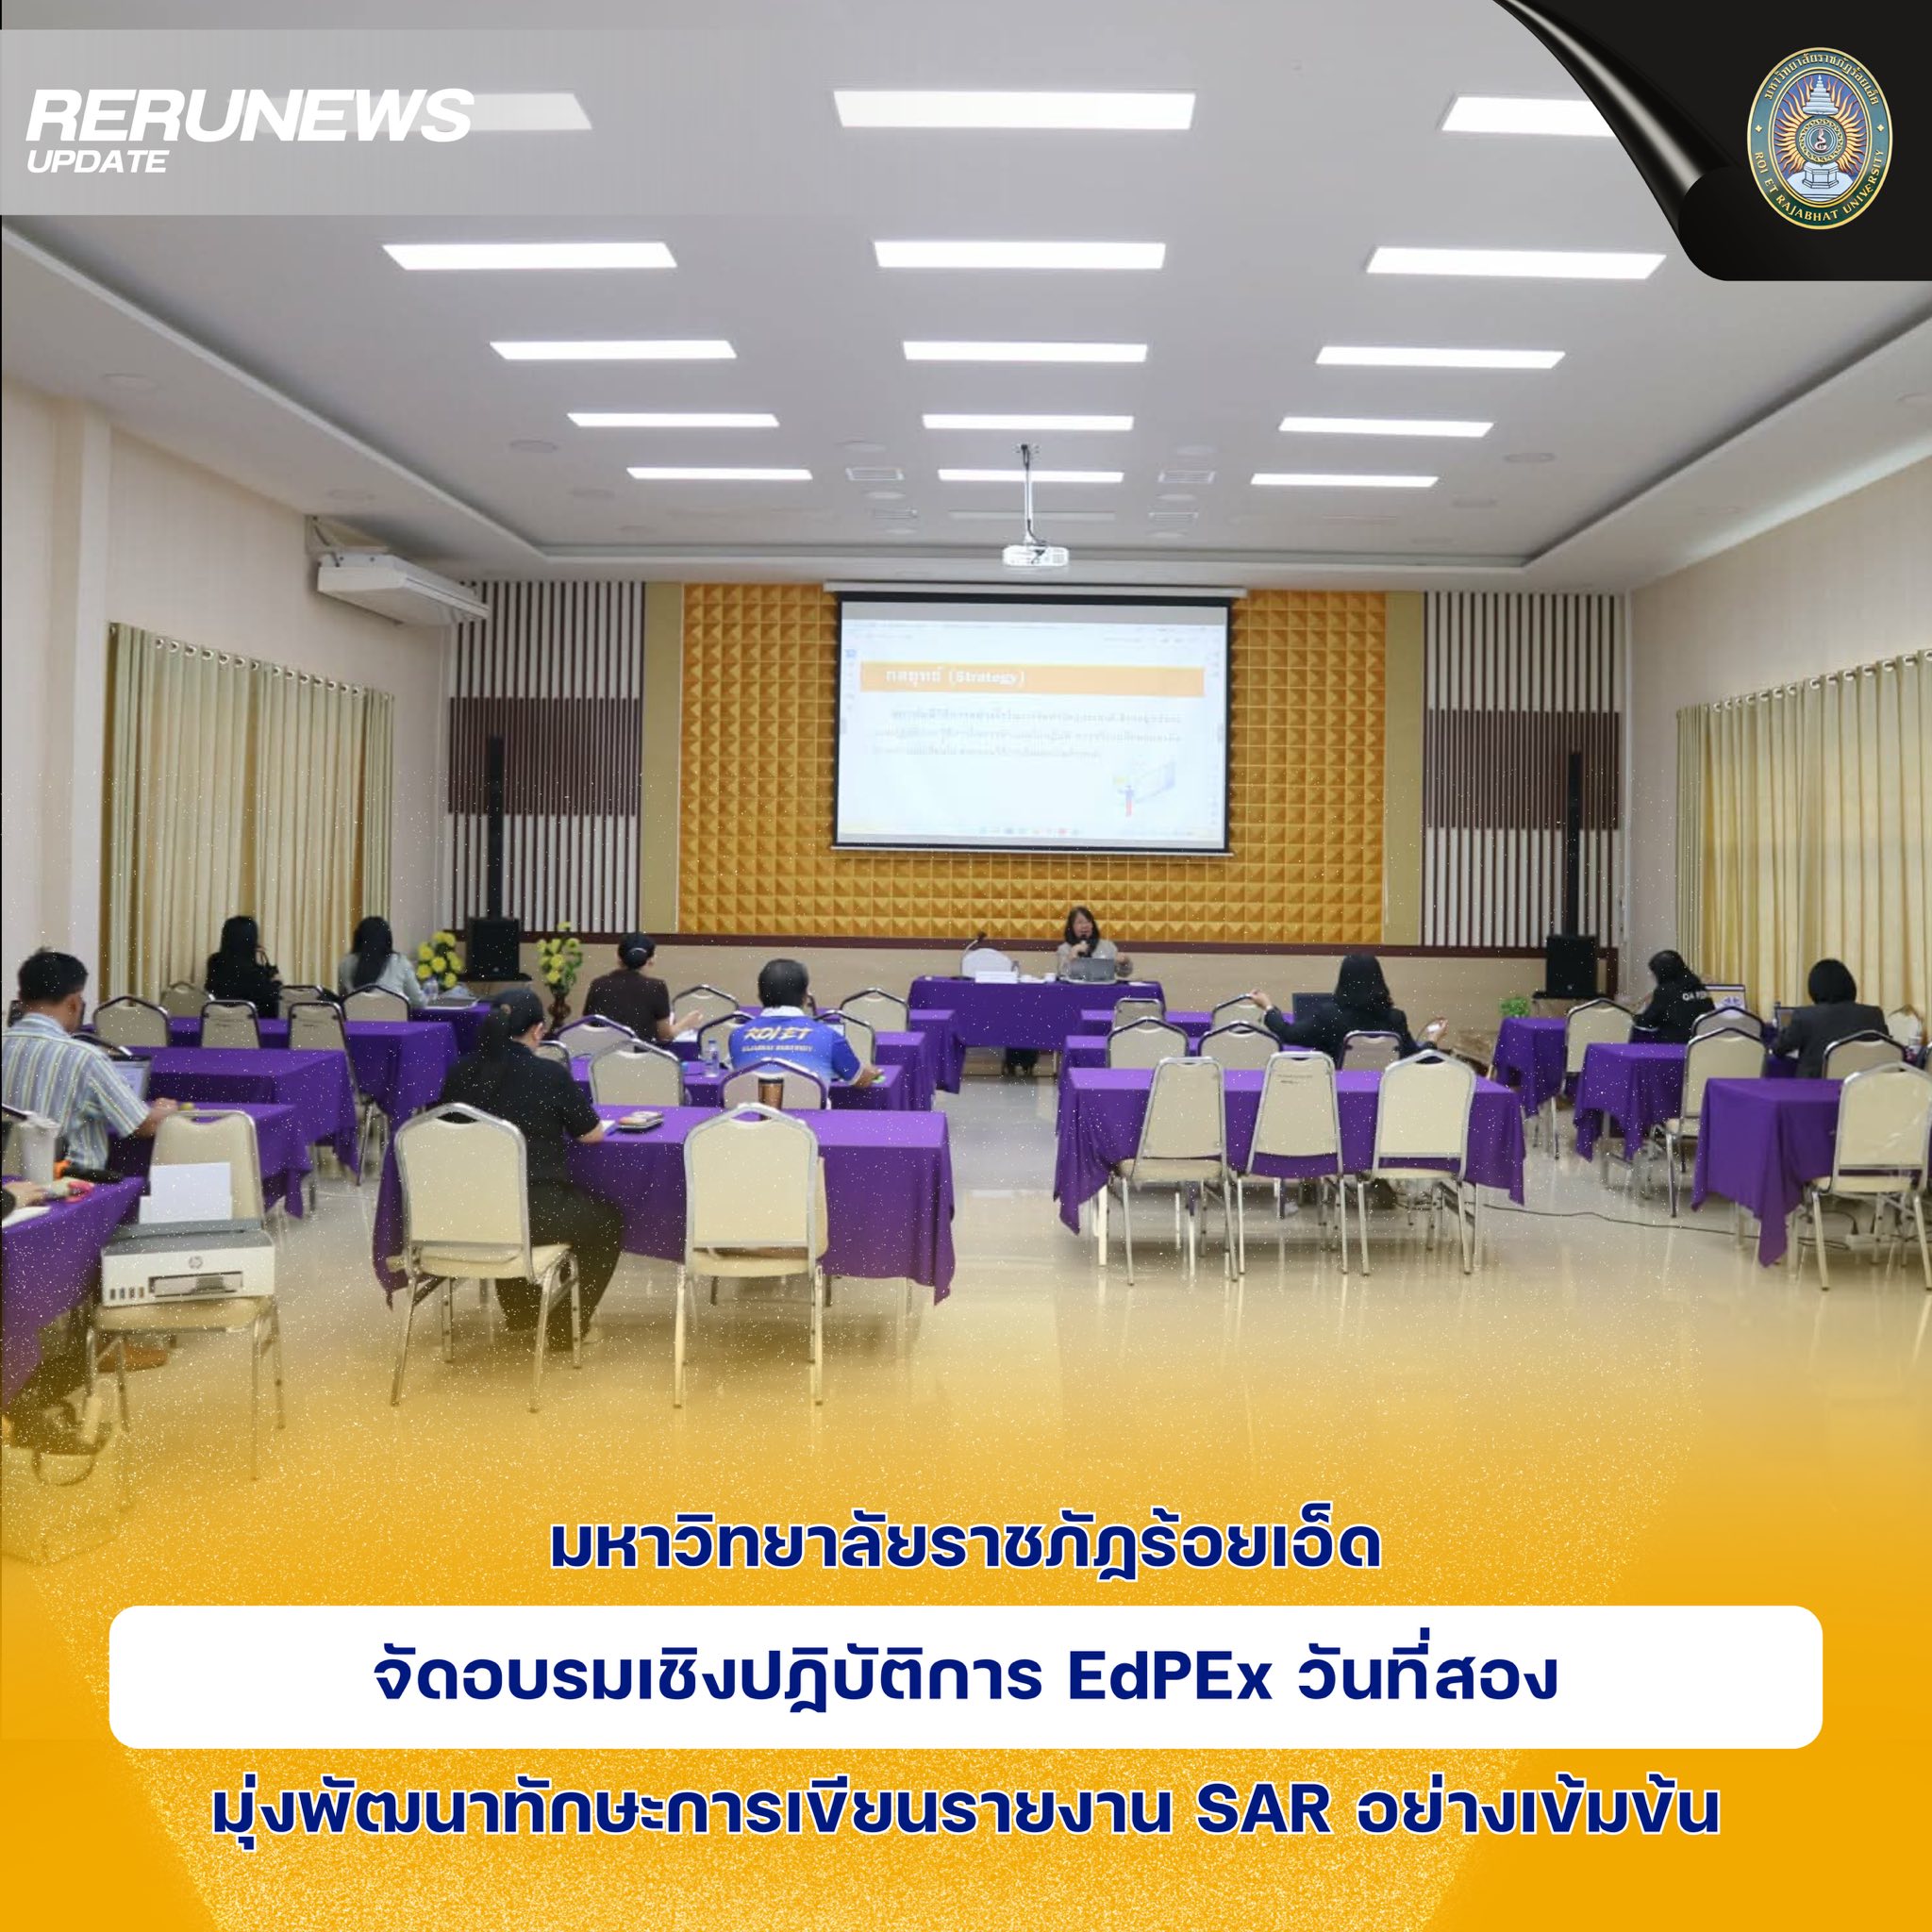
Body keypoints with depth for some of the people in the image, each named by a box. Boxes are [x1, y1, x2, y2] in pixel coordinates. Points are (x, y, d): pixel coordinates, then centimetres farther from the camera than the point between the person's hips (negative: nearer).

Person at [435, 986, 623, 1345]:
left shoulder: (460, 1072, 0)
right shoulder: (550, 1074, -12)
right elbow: (592, 1134, 1)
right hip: (534, 1213, -5)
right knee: (609, 1219, 23)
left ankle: (519, 1313, 47)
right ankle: (566, 1326, 29)